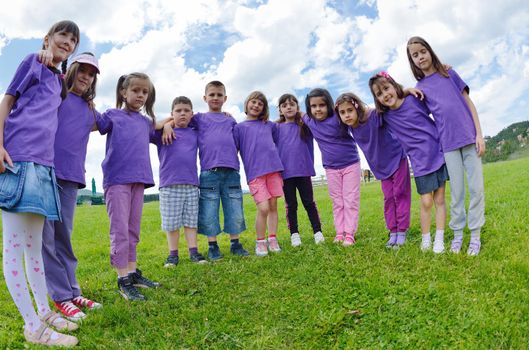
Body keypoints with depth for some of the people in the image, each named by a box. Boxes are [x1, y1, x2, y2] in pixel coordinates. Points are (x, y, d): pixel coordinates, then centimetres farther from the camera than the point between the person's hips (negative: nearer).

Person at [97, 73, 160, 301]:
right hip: (116, 179, -5)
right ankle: (123, 280, 2)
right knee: (120, 230, -5)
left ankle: (133, 272, 21)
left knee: (133, 230, 11)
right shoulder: (112, 115, 7)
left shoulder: (146, 122, 19)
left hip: (138, 179, 5)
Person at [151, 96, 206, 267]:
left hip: (191, 184, 2)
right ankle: (173, 254, 16)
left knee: (191, 221, 7)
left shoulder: (195, 134, 14)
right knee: (171, 223, 4)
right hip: (169, 185, -2)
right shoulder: (163, 132, 6)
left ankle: (193, 252, 15)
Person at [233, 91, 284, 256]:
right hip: (255, 172, -3)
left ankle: (272, 239, 17)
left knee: (273, 206, 5)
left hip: (274, 169, 3)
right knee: (263, 208, -11)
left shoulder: (270, 125, 18)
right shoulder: (239, 127, 11)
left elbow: (277, 144, 27)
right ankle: (260, 242, 7)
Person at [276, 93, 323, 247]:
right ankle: (294, 235, 14)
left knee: (309, 202, 6)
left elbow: (310, 146, 10)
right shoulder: (277, 128, 5)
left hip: (303, 170, 0)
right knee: (291, 205, 7)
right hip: (285, 172, 0)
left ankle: (318, 232, 13)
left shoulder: (305, 125, 6)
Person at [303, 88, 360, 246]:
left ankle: (350, 233, 10)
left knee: (351, 200, 3)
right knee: (337, 202, 11)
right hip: (331, 168, 4)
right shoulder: (310, 121, -3)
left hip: (351, 164, -4)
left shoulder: (338, 118, -18)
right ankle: (339, 233, 19)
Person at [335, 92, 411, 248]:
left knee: (400, 193, 1)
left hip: (396, 157, -5)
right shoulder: (350, 127, -10)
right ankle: (393, 232, 16)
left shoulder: (374, 116, -27)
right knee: (388, 197, 8)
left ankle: (402, 231, 10)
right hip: (381, 165, 5)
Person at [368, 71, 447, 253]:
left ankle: (439, 239, 16)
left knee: (439, 199, 5)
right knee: (426, 202, 0)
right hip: (420, 163, 0)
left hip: (439, 153, 0)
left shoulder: (414, 99, -7)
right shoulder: (386, 116, -3)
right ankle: (425, 239, 18)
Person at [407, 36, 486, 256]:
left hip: (470, 138, 1)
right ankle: (457, 234, 15)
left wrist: (479, 133, -1)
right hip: (448, 144, 0)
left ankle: (475, 235, 11)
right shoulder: (419, 88, 7)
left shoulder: (449, 74, 8)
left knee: (476, 188, 1)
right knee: (456, 192, 2)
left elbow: (468, 103, 5)